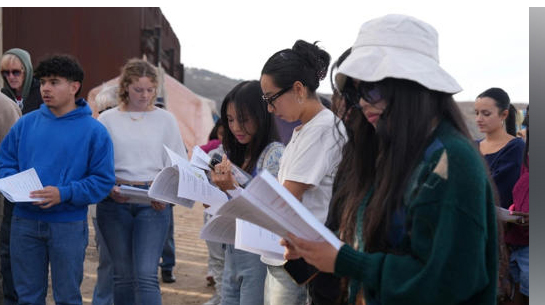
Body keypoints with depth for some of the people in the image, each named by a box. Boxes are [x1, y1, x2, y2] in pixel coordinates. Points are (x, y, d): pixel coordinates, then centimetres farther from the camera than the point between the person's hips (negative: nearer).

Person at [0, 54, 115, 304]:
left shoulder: (93, 131, -5)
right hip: (24, 222, 3)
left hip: (69, 225, -3)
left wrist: (64, 194, -20)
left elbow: (103, 181, -8)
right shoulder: (26, 123, 7)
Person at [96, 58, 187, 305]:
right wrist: (109, 188, -13)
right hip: (115, 202, 1)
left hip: (153, 202, -1)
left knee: (146, 275, -11)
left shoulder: (165, 119, 8)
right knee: (123, 274, 8)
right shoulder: (107, 119, 7)